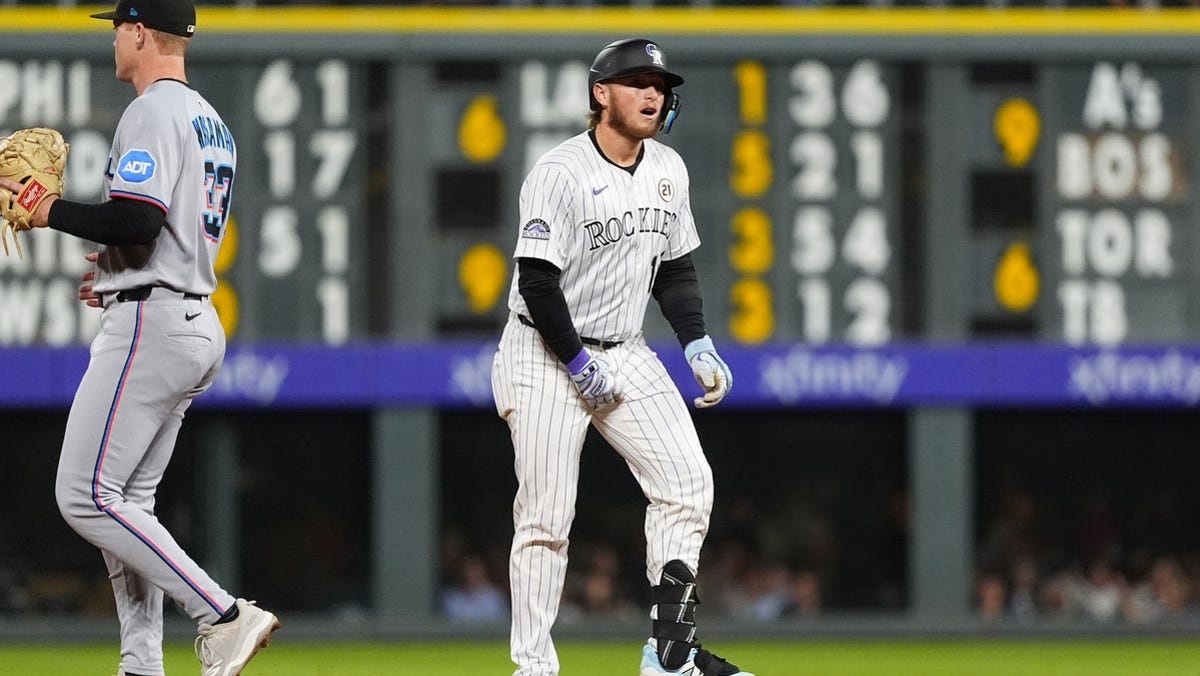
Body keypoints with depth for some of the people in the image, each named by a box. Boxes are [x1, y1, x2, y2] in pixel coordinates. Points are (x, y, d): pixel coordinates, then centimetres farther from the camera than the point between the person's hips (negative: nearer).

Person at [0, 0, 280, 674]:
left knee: (86, 496, -10)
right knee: (127, 501, 14)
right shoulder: (212, 123, 19)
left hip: (149, 324, -10)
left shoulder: (152, 113, -13)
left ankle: (225, 617, -18)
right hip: (199, 322, 10)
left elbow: (137, 222, -24)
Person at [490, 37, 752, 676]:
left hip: (624, 354, 7)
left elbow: (675, 268, 16)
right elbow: (537, 282, -19)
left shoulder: (668, 170, 6)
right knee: (545, 517, -6)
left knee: (687, 480, -7)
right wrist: (579, 364, -18)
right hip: (546, 357, -6)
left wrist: (697, 344, 3)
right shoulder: (560, 173, -16)